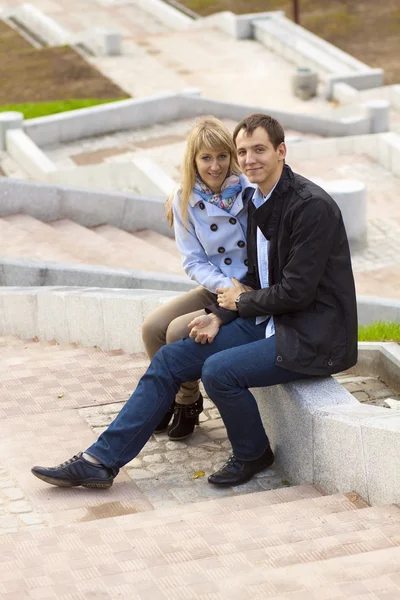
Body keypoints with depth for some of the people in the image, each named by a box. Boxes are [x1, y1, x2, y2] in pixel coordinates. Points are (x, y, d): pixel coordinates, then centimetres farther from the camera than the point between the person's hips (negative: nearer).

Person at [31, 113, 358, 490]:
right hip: (270, 321, 9)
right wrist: (219, 316, 1)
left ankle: (253, 455, 2)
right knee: (171, 358, 1)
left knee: (218, 370, -27)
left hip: (310, 336, -9)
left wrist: (242, 301, -5)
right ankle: (100, 461, 2)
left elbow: (296, 291, -21)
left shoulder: (312, 206, -19)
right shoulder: (257, 202, 10)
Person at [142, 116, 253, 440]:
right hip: (215, 289, 5)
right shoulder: (185, 202, -2)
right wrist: (227, 286, -18)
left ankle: (189, 402, 7)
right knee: (153, 326, -12)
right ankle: (173, 397, 12)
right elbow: (194, 262, 0)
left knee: (179, 331, -20)